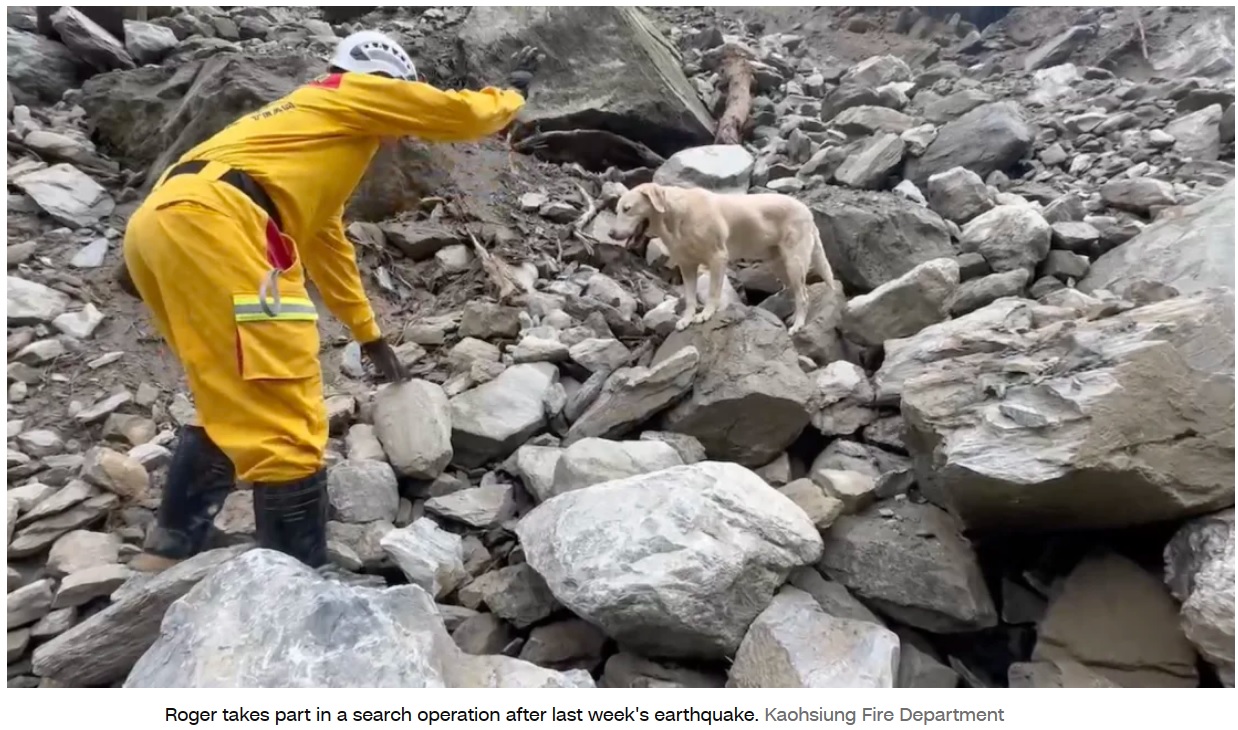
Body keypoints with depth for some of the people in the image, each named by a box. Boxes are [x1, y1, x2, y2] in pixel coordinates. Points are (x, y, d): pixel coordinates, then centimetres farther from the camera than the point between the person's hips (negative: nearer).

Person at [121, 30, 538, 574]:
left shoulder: (313, 127, 38)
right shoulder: (354, 93, 15)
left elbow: (325, 244, 42)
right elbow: (463, 115, 13)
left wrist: (369, 335, 46)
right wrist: (513, 93, 35)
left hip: (160, 222, 10)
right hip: (208, 223, -10)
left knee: (232, 405, 21)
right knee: (284, 422, -8)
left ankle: (170, 551, 27)